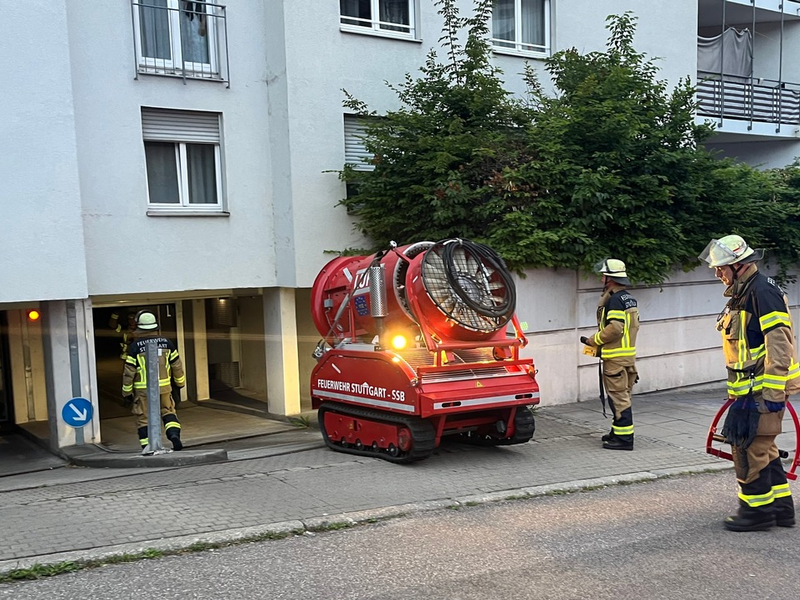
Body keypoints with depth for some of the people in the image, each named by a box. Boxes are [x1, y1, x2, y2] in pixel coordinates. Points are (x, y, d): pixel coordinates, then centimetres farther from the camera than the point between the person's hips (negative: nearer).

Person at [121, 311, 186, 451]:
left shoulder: (135, 346, -9)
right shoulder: (166, 342, 1)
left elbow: (129, 372, -7)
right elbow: (177, 365, 7)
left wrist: (127, 392, 3)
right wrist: (180, 382, 22)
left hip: (143, 390, -3)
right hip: (163, 387, 3)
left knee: (144, 418, 6)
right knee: (168, 412, 16)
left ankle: (147, 447, 6)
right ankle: (174, 434, -6)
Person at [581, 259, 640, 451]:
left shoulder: (615, 300, -16)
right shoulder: (629, 299, 14)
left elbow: (614, 328, -24)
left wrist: (594, 340, -9)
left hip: (616, 357, -10)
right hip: (628, 354, 10)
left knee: (618, 397, -7)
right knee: (621, 396, 17)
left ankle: (624, 437, -5)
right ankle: (618, 431, 26)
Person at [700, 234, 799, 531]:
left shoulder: (763, 292, -16)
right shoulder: (742, 294, 16)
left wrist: (772, 393, -24)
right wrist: (739, 389, 26)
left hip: (763, 390, -10)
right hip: (751, 389, 10)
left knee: (749, 448, -5)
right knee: (762, 448, 16)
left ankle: (757, 509, 6)